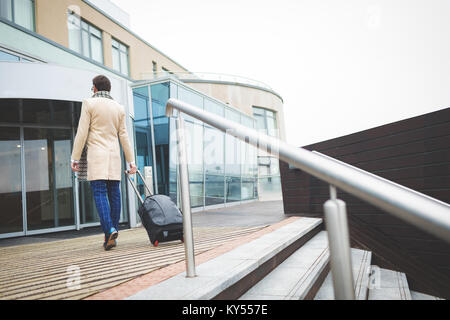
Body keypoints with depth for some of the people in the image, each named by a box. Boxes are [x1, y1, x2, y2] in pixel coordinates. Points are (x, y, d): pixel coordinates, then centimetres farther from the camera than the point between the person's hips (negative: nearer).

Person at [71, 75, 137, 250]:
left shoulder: (89, 103, 1)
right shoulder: (119, 108, 13)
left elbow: (82, 133, -5)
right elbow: (124, 137, 11)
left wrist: (75, 158, -1)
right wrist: (131, 161, 13)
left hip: (96, 154, -4)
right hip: (114, 156, 4)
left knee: (99, 193, -7)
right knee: (114, 194, 4)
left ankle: (110, 230, -21)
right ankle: (112, 234, 8)